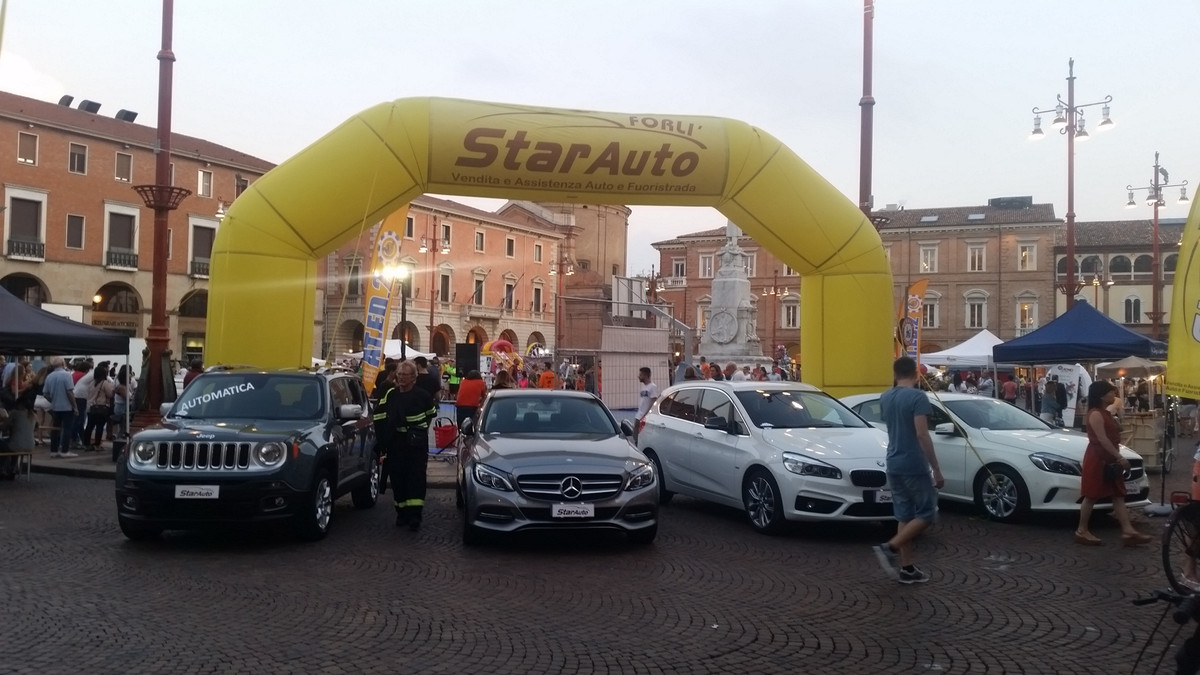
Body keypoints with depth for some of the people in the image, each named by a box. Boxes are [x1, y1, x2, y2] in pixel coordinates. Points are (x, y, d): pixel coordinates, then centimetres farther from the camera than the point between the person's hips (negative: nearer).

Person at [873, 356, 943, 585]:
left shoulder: (885, 398, 10)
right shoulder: (917, 396, -13)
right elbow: (922, 434, -19)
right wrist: (936, 469, -16)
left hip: (893, 464, 7)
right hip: (913, 465, -7)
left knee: (904, 515, 11)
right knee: (926, 513, 3)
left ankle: (907, 568, 12)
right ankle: (890, 548, -10)